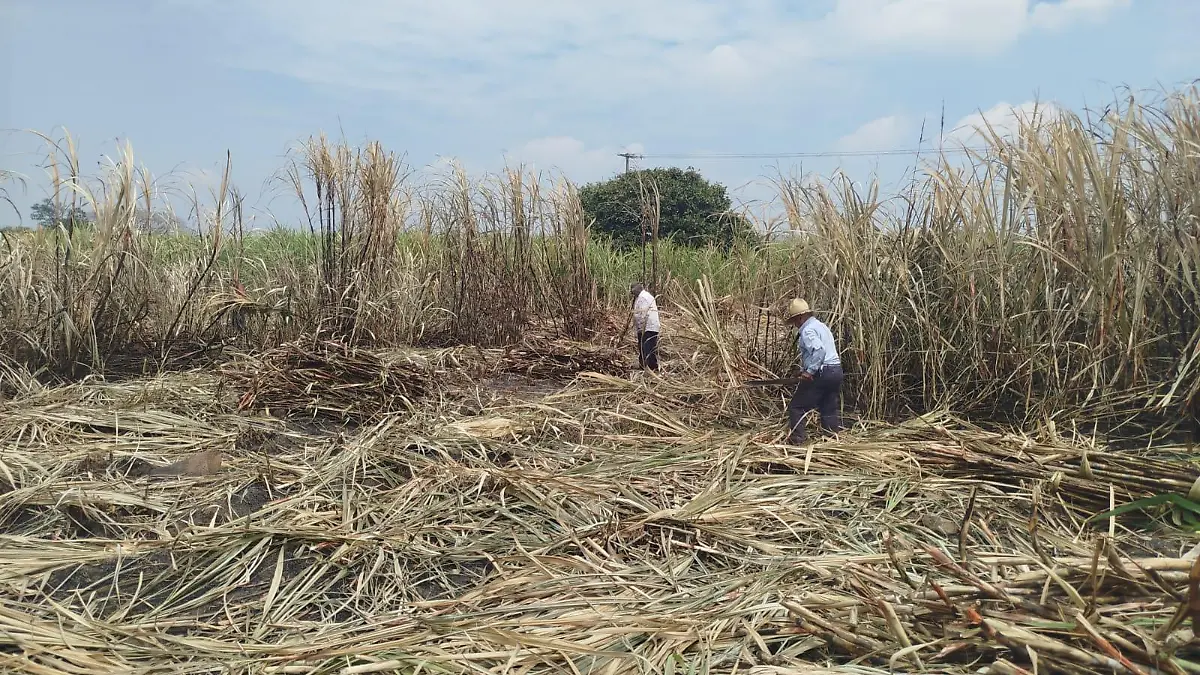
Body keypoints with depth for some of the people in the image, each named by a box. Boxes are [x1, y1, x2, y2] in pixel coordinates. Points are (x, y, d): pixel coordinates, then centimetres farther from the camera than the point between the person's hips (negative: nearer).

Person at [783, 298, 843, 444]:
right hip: (836, 371, 10)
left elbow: (819, 350, -27)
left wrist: (810, 371, -23)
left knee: (796, 407, -1)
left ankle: (795, 440, -2)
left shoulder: (807, 330, -11)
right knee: (831, 410, 14)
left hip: (821, 373, -9)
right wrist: (805, 369, 17)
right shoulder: (821, 326, 20)